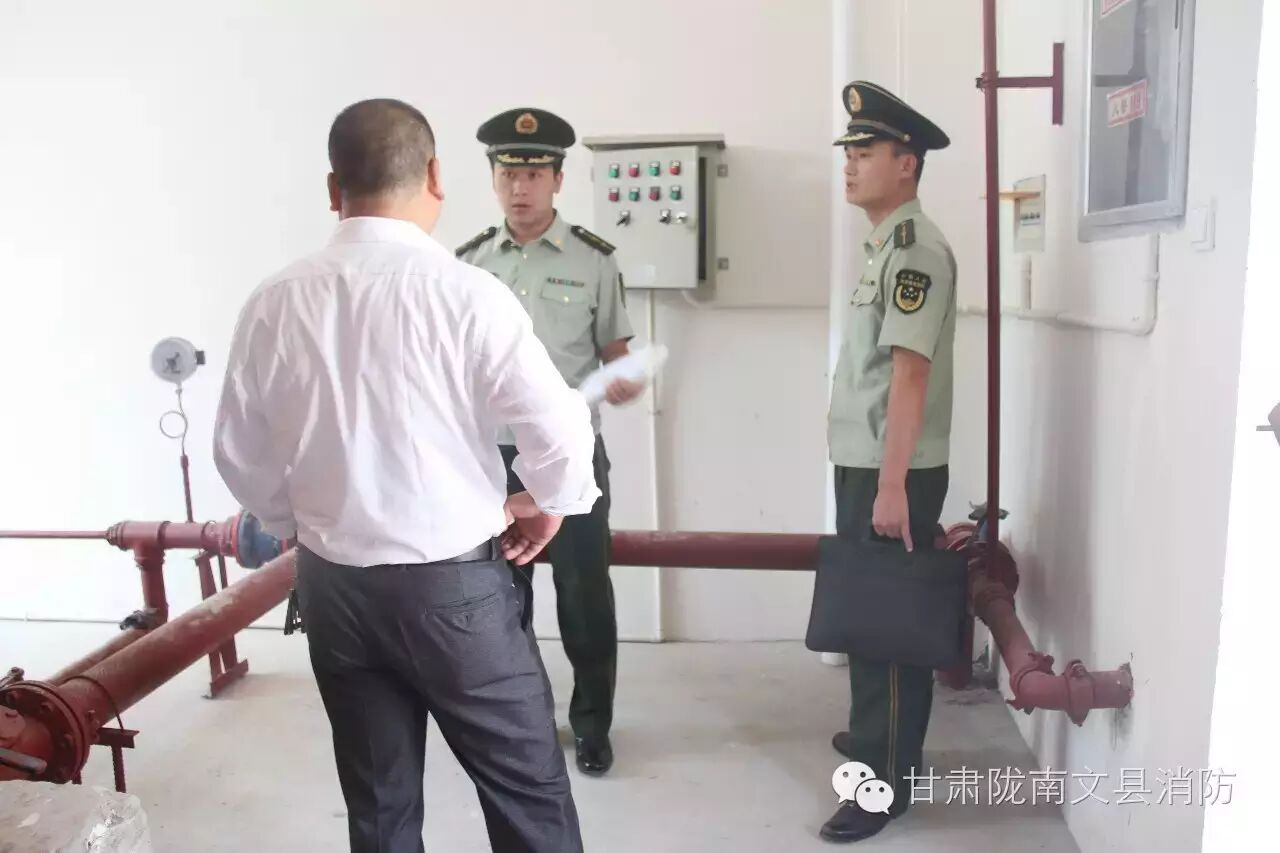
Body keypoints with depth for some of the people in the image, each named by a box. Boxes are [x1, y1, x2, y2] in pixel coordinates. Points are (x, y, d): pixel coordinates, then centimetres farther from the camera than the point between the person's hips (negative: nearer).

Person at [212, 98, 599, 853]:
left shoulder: (275, 303, -4)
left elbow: (239, 452, 5)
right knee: (528, 792, 12)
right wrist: (551, 502, 4)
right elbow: (560, 430, -16)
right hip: (455, 585, -4)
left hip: (332, 585, 5)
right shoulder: (466, 292, -16)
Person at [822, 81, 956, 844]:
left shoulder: (916, 248, -15)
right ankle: (875, 735, 35)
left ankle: (892, 777, 11)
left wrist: (892, 487, -24)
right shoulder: (886, 245, 15)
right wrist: (871, 478, 21)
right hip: (864, 466, 9)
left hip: (895, 474, -9)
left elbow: (910, 373, -22)